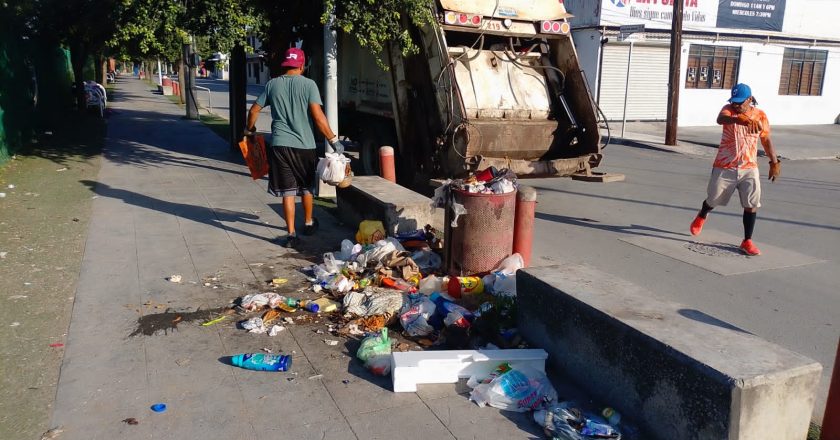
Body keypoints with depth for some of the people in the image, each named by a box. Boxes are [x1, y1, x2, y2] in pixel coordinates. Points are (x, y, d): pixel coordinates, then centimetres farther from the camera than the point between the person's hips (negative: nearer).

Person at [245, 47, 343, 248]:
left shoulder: (272, 84, 5)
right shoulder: (308, 84, -5)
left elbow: (254, 110, 10)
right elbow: (318, 115, -15)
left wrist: (249, 130, 28)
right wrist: (334, 140, -11)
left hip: (280, 145, 1)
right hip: (305, 145, -1)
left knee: (288, 191, 5)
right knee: (307, 187, 18)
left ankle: (292, 234, 1)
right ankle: (309, 224, 35)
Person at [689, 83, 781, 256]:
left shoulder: (760, 116, -1)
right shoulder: (728, 110, -9)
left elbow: (766, 139, 11)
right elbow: (721, 119, -35)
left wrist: (774, 162, 10)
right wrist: (739, 119, -55)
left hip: (749, 168, 2)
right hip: (724, 167, -1)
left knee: (752, 204, -6)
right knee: (713, 200, 14)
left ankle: (747, 241, 5)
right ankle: (701, 217, 48)